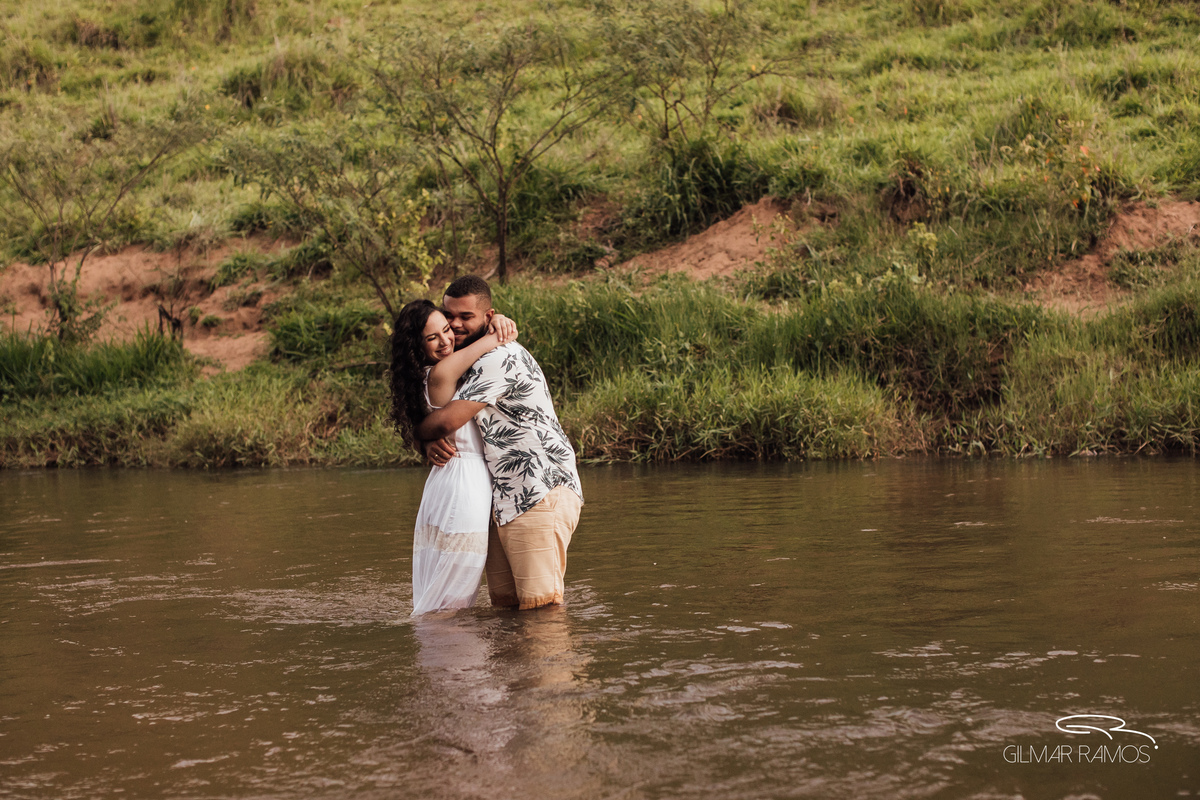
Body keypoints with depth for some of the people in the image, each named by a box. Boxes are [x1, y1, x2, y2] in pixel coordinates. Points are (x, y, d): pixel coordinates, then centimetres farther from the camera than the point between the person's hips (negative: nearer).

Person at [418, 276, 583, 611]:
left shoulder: (500, 358, -15)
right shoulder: (467, 363, 18)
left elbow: (447, 420, -22)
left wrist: (419, 431, 2)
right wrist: (433, 444, -7)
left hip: (541, 494, -10)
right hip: (505, 501, 10)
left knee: (539, 603, -11)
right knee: (504, 602, 9)